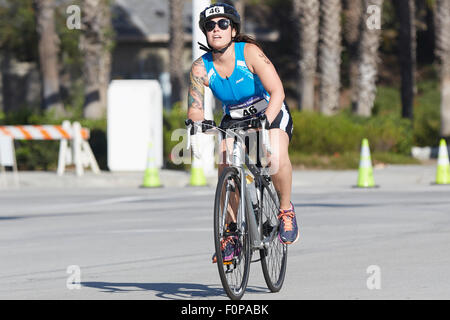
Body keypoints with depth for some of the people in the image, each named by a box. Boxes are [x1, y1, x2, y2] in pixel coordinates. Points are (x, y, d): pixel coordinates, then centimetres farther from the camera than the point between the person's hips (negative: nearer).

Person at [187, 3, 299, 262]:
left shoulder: (249, 52, -24)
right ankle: (230, 234, -4)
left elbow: (277, 91, -30)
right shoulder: (201, 68, -14)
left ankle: (286, 209, -8)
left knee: (276, 158, -34)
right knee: (225, 172, -21)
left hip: (271, 114, -3)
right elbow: (195, 108, -14)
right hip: (234, 119, 3)